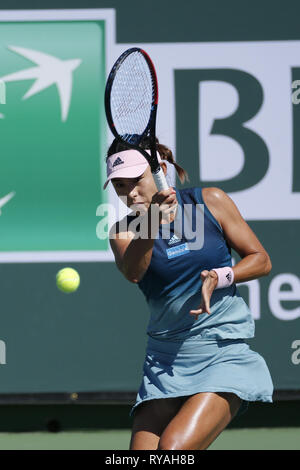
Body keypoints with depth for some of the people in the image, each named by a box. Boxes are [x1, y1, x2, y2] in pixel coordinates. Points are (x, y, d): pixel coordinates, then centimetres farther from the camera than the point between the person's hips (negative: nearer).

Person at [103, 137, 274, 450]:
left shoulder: (210, 202, 1)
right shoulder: (124, 232, 1)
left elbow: (260, 260, 5)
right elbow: (132, 272, -22)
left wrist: (219, 277, -14)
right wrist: (151, 226, -39)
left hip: (223, 354, -3)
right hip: (165, 362, 3)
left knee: (173, 448, -24)